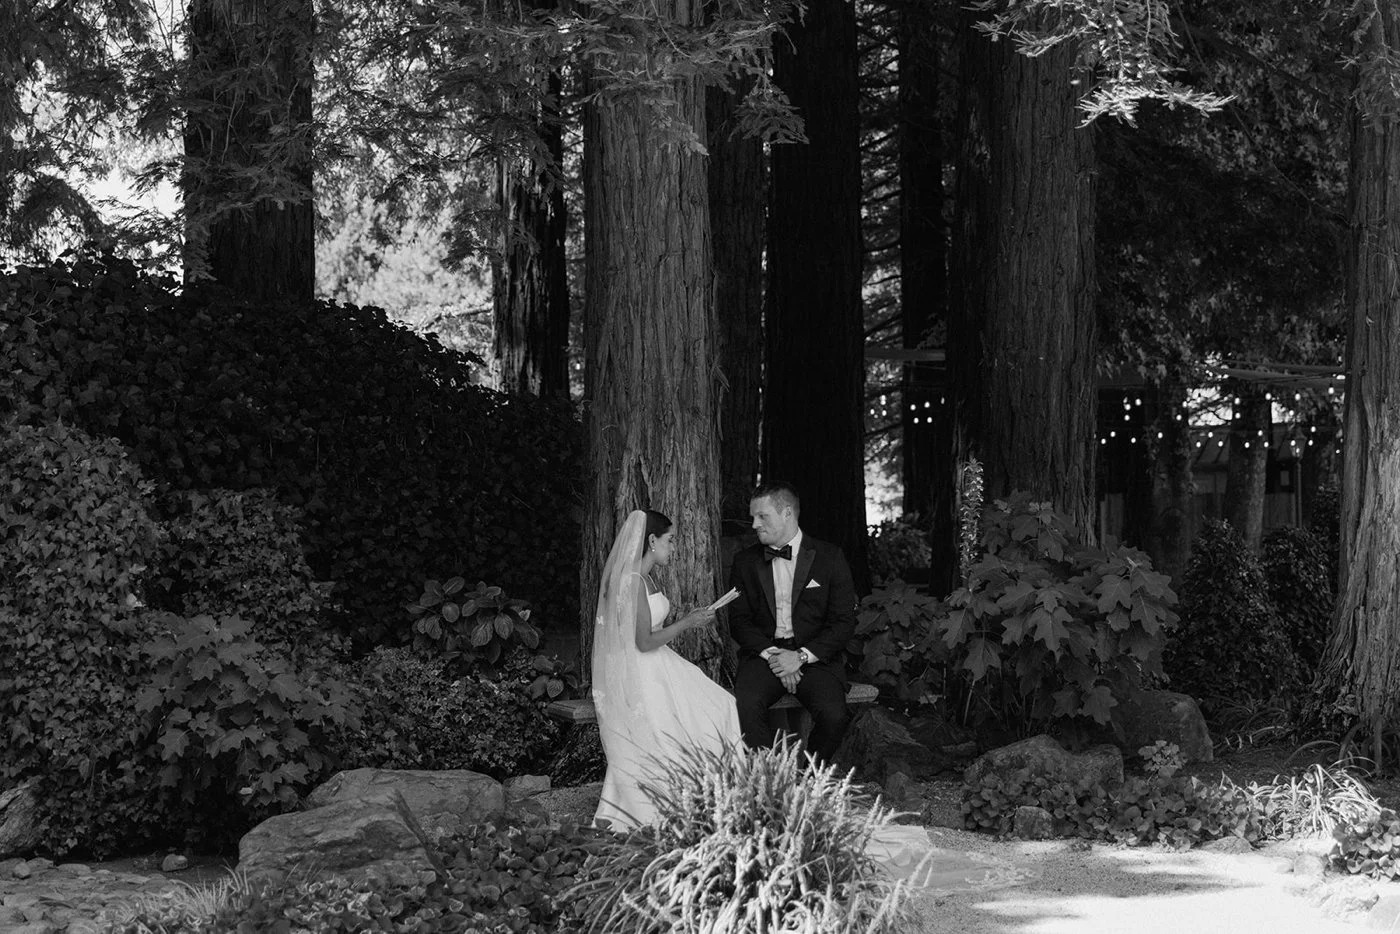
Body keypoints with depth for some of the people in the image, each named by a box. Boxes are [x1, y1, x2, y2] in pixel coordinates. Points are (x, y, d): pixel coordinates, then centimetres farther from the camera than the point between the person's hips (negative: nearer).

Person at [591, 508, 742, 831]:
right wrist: (687, 623, -12)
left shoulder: (644, 578, 12)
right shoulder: (633, 580, -20)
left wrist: (687, 620, 12)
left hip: (654, 673, 10)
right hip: (641, 680, -10)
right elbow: (644, 642, -21)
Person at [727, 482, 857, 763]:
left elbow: (843, 623, -1)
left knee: (833, 716, -30)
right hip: (764, 653, 2)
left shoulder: (830, 558, 3)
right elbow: (739, 622, 8)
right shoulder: (745, 562, 11)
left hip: (816, 657, -1)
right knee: (745, 707, -31)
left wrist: (801, 656, -13)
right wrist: (771, 655, -10)